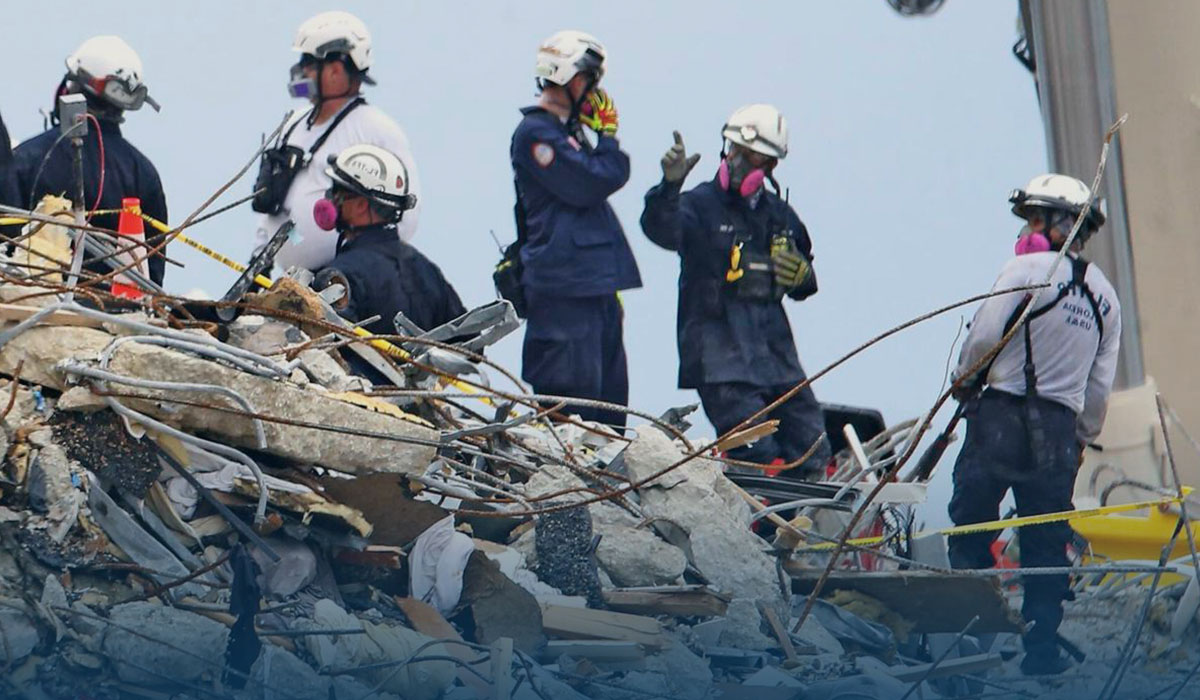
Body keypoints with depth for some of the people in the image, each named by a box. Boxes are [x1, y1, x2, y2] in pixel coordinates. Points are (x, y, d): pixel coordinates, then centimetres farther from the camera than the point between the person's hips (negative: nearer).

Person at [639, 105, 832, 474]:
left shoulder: (780, 215, 17)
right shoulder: (701, 205, 0)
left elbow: (804, 289, 26)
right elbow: (662, 230, -23)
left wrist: (801, 275, 2)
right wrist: (669, 185, -40)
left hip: (775, 349, 6)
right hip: (720, 354, -6)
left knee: (812, 458, 6)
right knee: (757, 457, -16)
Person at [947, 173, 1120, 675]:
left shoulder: (1027, 270, -6)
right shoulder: (1105, 297, 13)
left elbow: (985, 336, -11)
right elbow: (1100, 386, 13)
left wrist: (964, 380, 8)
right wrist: (1081, 440, 23)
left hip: (1003, 413, -5)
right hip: (1060, 426, 5)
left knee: (971, 527, 2)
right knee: (1046, 541, 8)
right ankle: (1042, 647, 5)